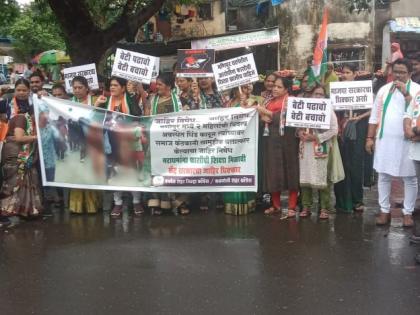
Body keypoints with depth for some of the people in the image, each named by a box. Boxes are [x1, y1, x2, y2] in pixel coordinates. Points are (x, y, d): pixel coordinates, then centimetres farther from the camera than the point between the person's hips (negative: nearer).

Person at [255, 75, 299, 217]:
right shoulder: (268, 101, 17)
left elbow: (282, 116, -14)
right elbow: (262, 118, 15)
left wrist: (265, 112, -9)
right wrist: (263, 118, -8)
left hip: (286, 139, -5)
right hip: (270, 139, 6)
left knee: (289, 171, -3)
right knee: (272, 171, 6)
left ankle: (292, 207, 1)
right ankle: (276, 205, 17)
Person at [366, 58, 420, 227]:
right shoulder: (384, 89, 9)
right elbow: (375, 115, 9)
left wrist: (406, 93, -21)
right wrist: (370, 138, 4)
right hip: (385, 139, 3)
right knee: (383, 176, 8)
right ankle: (384, 211, 19)